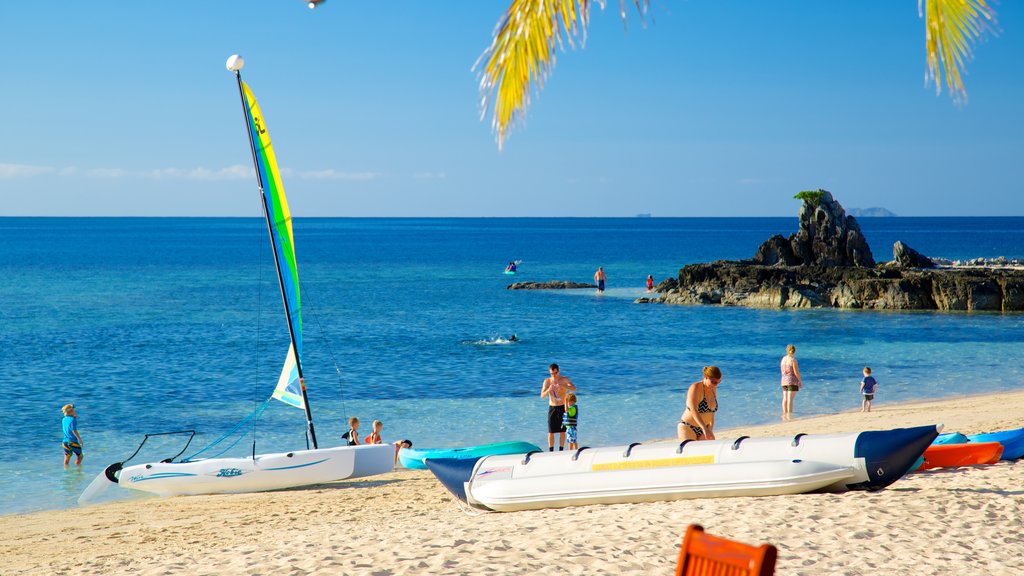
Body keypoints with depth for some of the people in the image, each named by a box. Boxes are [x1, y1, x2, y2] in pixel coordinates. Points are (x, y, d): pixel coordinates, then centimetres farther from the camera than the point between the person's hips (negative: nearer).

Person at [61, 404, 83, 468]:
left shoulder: (64, 419, 7)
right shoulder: (72, 419, -15)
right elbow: (74, 431, -20)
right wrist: (80, 439, -12)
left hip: (65, 441, 7)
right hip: (73, 441, -7)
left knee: (67, 458, 15)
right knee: (79, 456, 6)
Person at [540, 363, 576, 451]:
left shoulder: (564, 379, -6)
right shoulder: (547, 381, -2)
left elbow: (574, 388, -23)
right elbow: (542, 395, -7)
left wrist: (563, 386, -41)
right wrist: (548, 390, -29)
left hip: (562, 408, -1)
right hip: (552, 408, 1)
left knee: (562, 431, 1)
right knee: (551, 432, 0)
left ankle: (561, 450, 9)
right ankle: (551, 451, 5)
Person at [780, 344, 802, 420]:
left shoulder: (783, 359, 8)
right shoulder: (793, 360, -12)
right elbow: (796, 372, -13)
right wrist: (800, 381, -3)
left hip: (784, 381, 7)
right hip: (792, 381, -7)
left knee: (785, 399, 8)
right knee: (790, 399, -9)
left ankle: (784, 415, 10)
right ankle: (789, 416, -12)